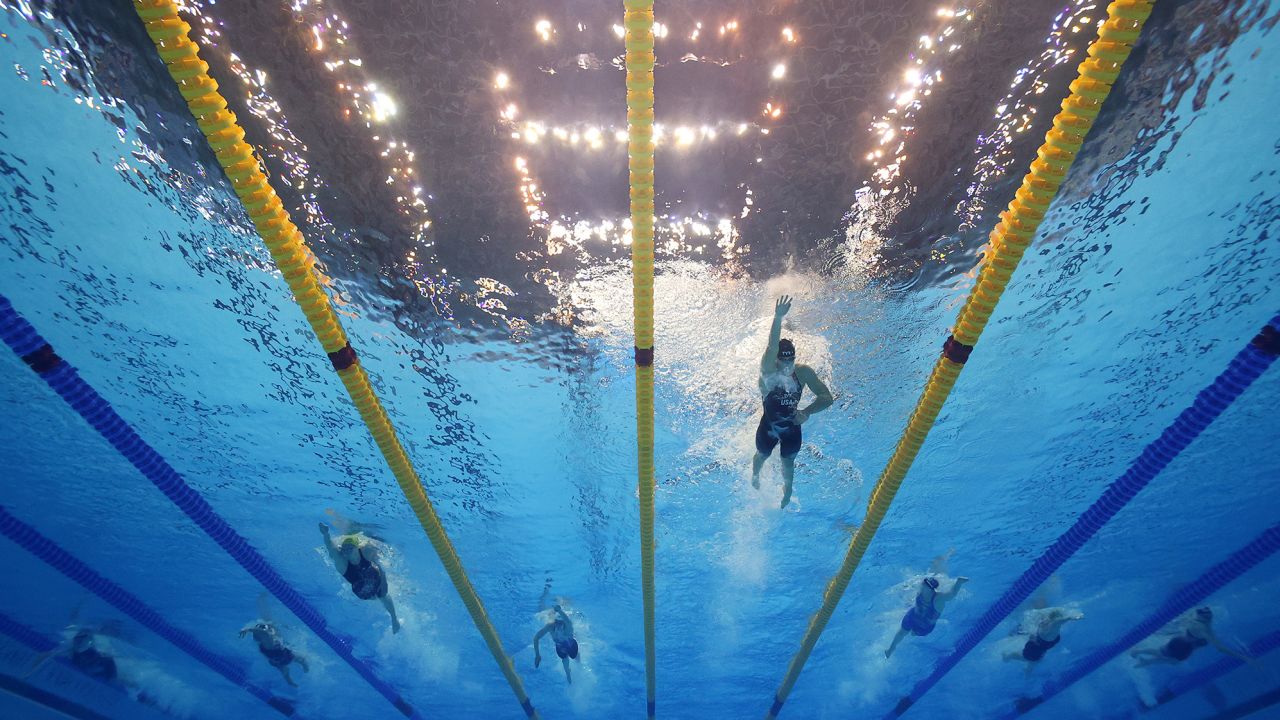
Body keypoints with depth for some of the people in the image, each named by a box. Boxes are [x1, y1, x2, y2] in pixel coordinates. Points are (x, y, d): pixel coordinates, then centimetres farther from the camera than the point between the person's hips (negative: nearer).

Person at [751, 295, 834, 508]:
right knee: (762, 455, 26)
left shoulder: (803, 372, -21)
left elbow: (827, 397, -22)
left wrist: (806, 412, -40)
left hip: (792, 426, 1)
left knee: (788, 462, 22)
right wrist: (778, 318, -68)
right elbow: (771, 347, -50)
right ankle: (755, 475, 60)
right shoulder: (768, 370, -29)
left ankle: (787, 490, 52)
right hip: (768, 425, -1)